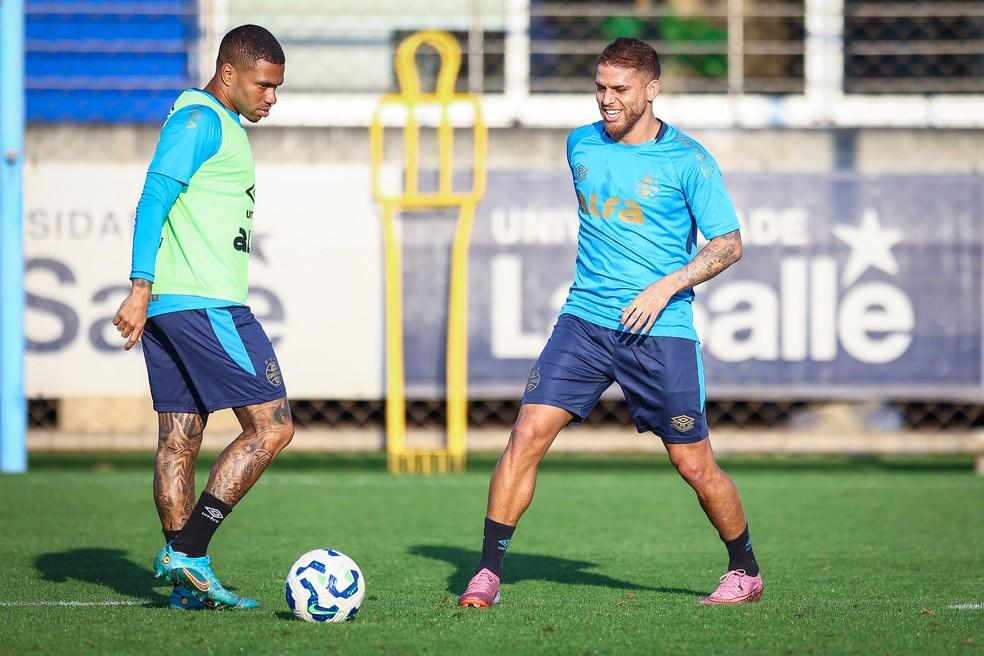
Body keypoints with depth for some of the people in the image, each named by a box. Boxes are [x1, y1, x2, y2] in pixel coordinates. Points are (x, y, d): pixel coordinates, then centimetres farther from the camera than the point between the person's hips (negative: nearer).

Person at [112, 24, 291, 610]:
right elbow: (154, 200, -17)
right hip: (206, 303, -10)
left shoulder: (216, 123, 22)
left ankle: (187, 584, 7)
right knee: (272, 427, -8)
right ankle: (187, 551, -12)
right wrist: (141, 290, -23)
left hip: (168, 303, 10)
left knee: (180, 442, 7)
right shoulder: (201, 119, -9)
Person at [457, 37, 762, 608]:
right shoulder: (581, 145, 8)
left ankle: (745, 571, 23)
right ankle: (488, 573, -7)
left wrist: (664, 286, -18)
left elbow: (729, 244, -7)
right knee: (528, 433, -12)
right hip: (585, 320, 4)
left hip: (661, 330, -4)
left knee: (694, 464, 1)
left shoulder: (687, 161, -7)